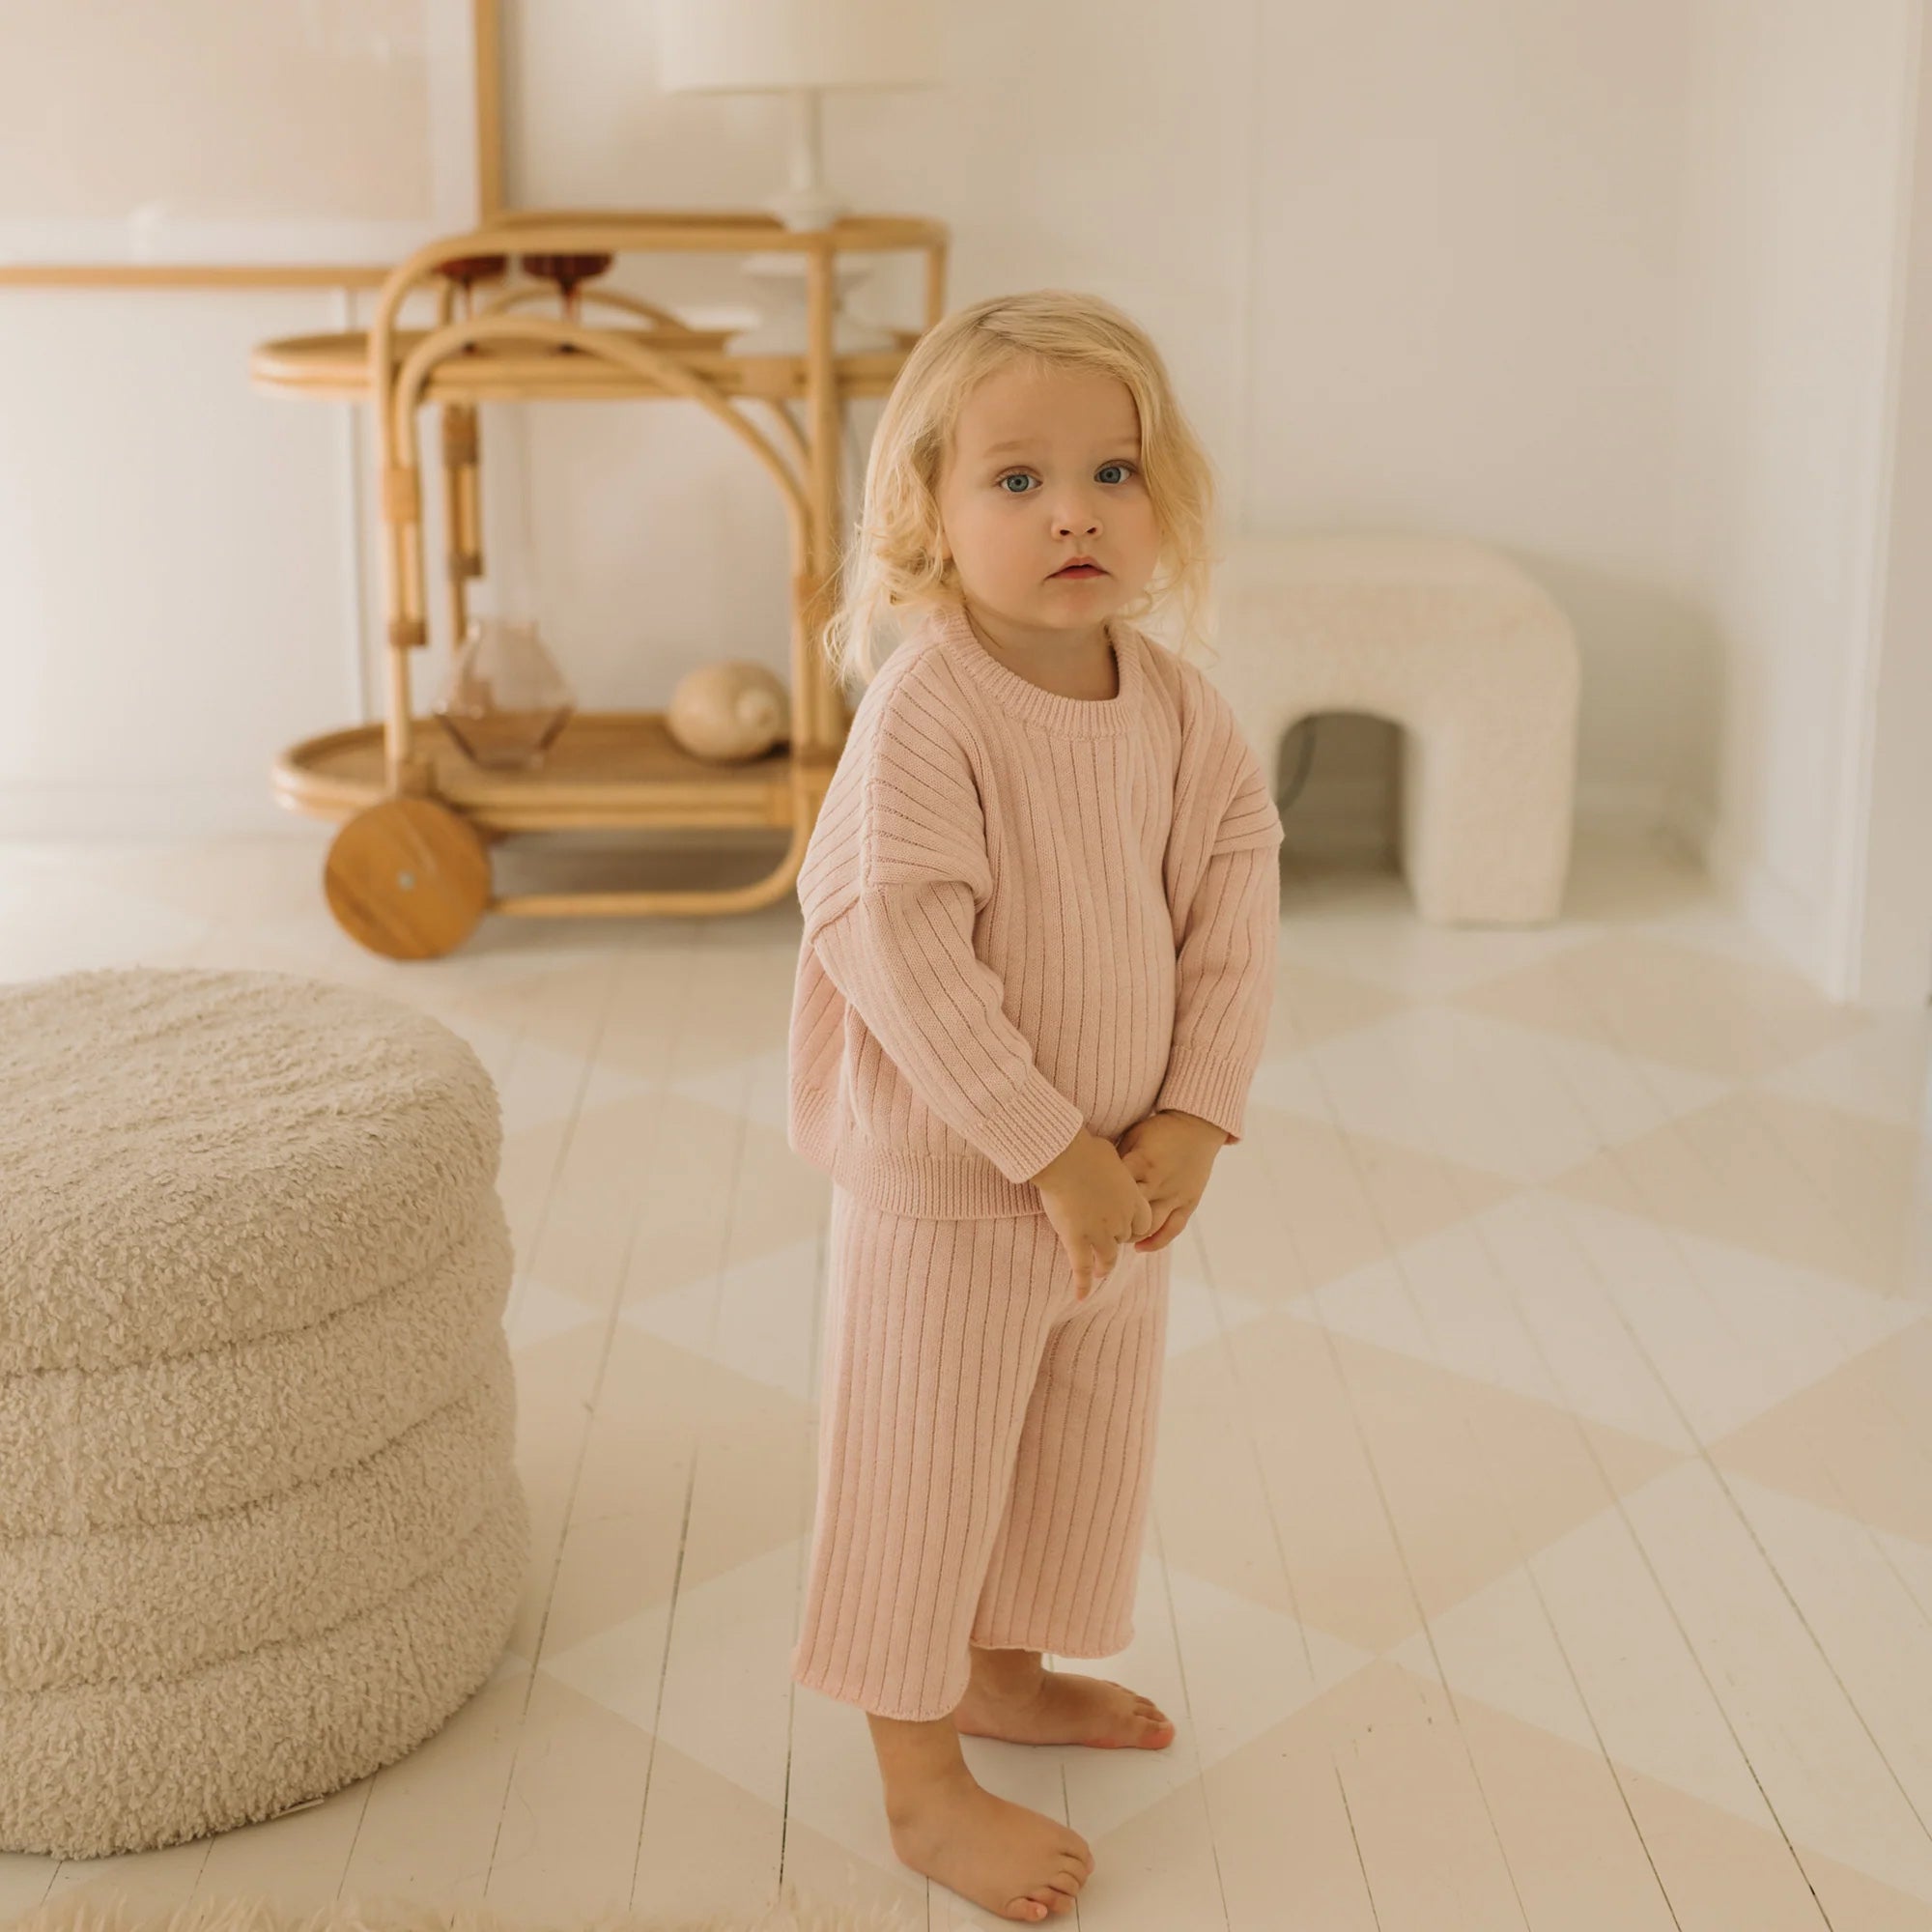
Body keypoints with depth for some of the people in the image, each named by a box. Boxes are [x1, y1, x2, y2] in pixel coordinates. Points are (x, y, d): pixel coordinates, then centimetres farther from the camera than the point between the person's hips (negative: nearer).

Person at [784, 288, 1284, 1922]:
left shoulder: (1178, 706, -3)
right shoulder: (922, 710, -22)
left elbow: (1236, 910, 0)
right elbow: (900, 951, -26)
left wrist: (1194, 1118, -11)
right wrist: (1053, 1152, -23)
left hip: (1127, 1181, 7)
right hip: (947, 1186, -7)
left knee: (1082, 1449, 23)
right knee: (924, 1474, 8)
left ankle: (1006, 1669, 47)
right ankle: (923, 1786, 26)